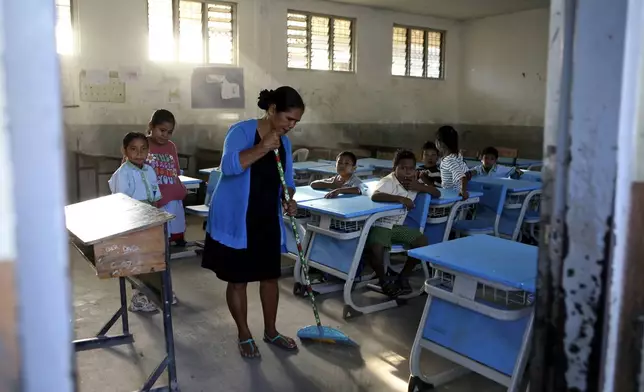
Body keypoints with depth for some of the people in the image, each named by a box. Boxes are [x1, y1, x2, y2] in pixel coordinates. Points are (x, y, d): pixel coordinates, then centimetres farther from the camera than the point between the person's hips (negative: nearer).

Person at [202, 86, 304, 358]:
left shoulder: (284, 142, 4)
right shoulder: (241, 131, -15)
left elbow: (286, 179, 12)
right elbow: (229, 166, -31)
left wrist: (288, 199, -8)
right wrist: (262, 148, -35)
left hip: (268, 220, 6)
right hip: (236, 220, -6)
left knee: (270, 276, 13)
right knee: (238, 280, 6)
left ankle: (270, 331, 31)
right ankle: (244, 335, 24)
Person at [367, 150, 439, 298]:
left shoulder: (415, 182, 2)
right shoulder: (388, 182, -19)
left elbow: (437, 193, 4)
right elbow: (375, 196, -39)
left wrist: (420, 187, -13)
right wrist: (399, 198, -44)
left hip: (398, 226, 7)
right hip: (380, 225, -7)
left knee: (422, 241, -5)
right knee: (376, 248, -30)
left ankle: (403, 277, 10)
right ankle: (384, 281, 0)